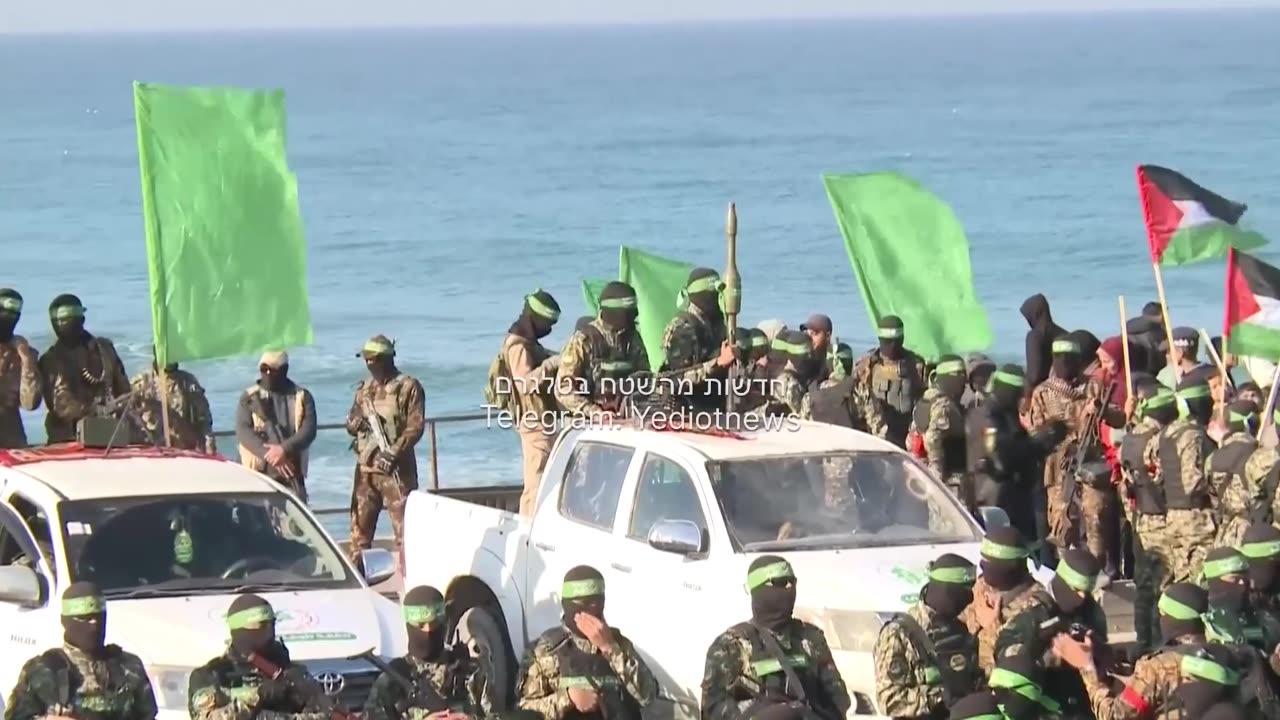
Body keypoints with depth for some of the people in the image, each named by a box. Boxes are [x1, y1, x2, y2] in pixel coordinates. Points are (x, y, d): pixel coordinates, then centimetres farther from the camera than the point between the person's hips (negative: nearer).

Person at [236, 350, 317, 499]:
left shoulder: (302, 397, 7)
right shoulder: (249, 398, 6)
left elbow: (308, 430, -4)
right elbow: (243, 432, -5)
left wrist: (284, 449, -20)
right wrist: (269, 456, -17)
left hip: (291, 472, 1)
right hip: (258, 472, -1)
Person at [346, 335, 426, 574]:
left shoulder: (408, 387, -3)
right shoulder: (365, 389, 15)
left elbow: (415, 426, -10)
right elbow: (351, 424, 19)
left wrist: (394, 453, -21)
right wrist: (355, 423, -6)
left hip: (396, 468, -6)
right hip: (365, 467, 6)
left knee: (404, 527, -7)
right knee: (360, 526, 8)